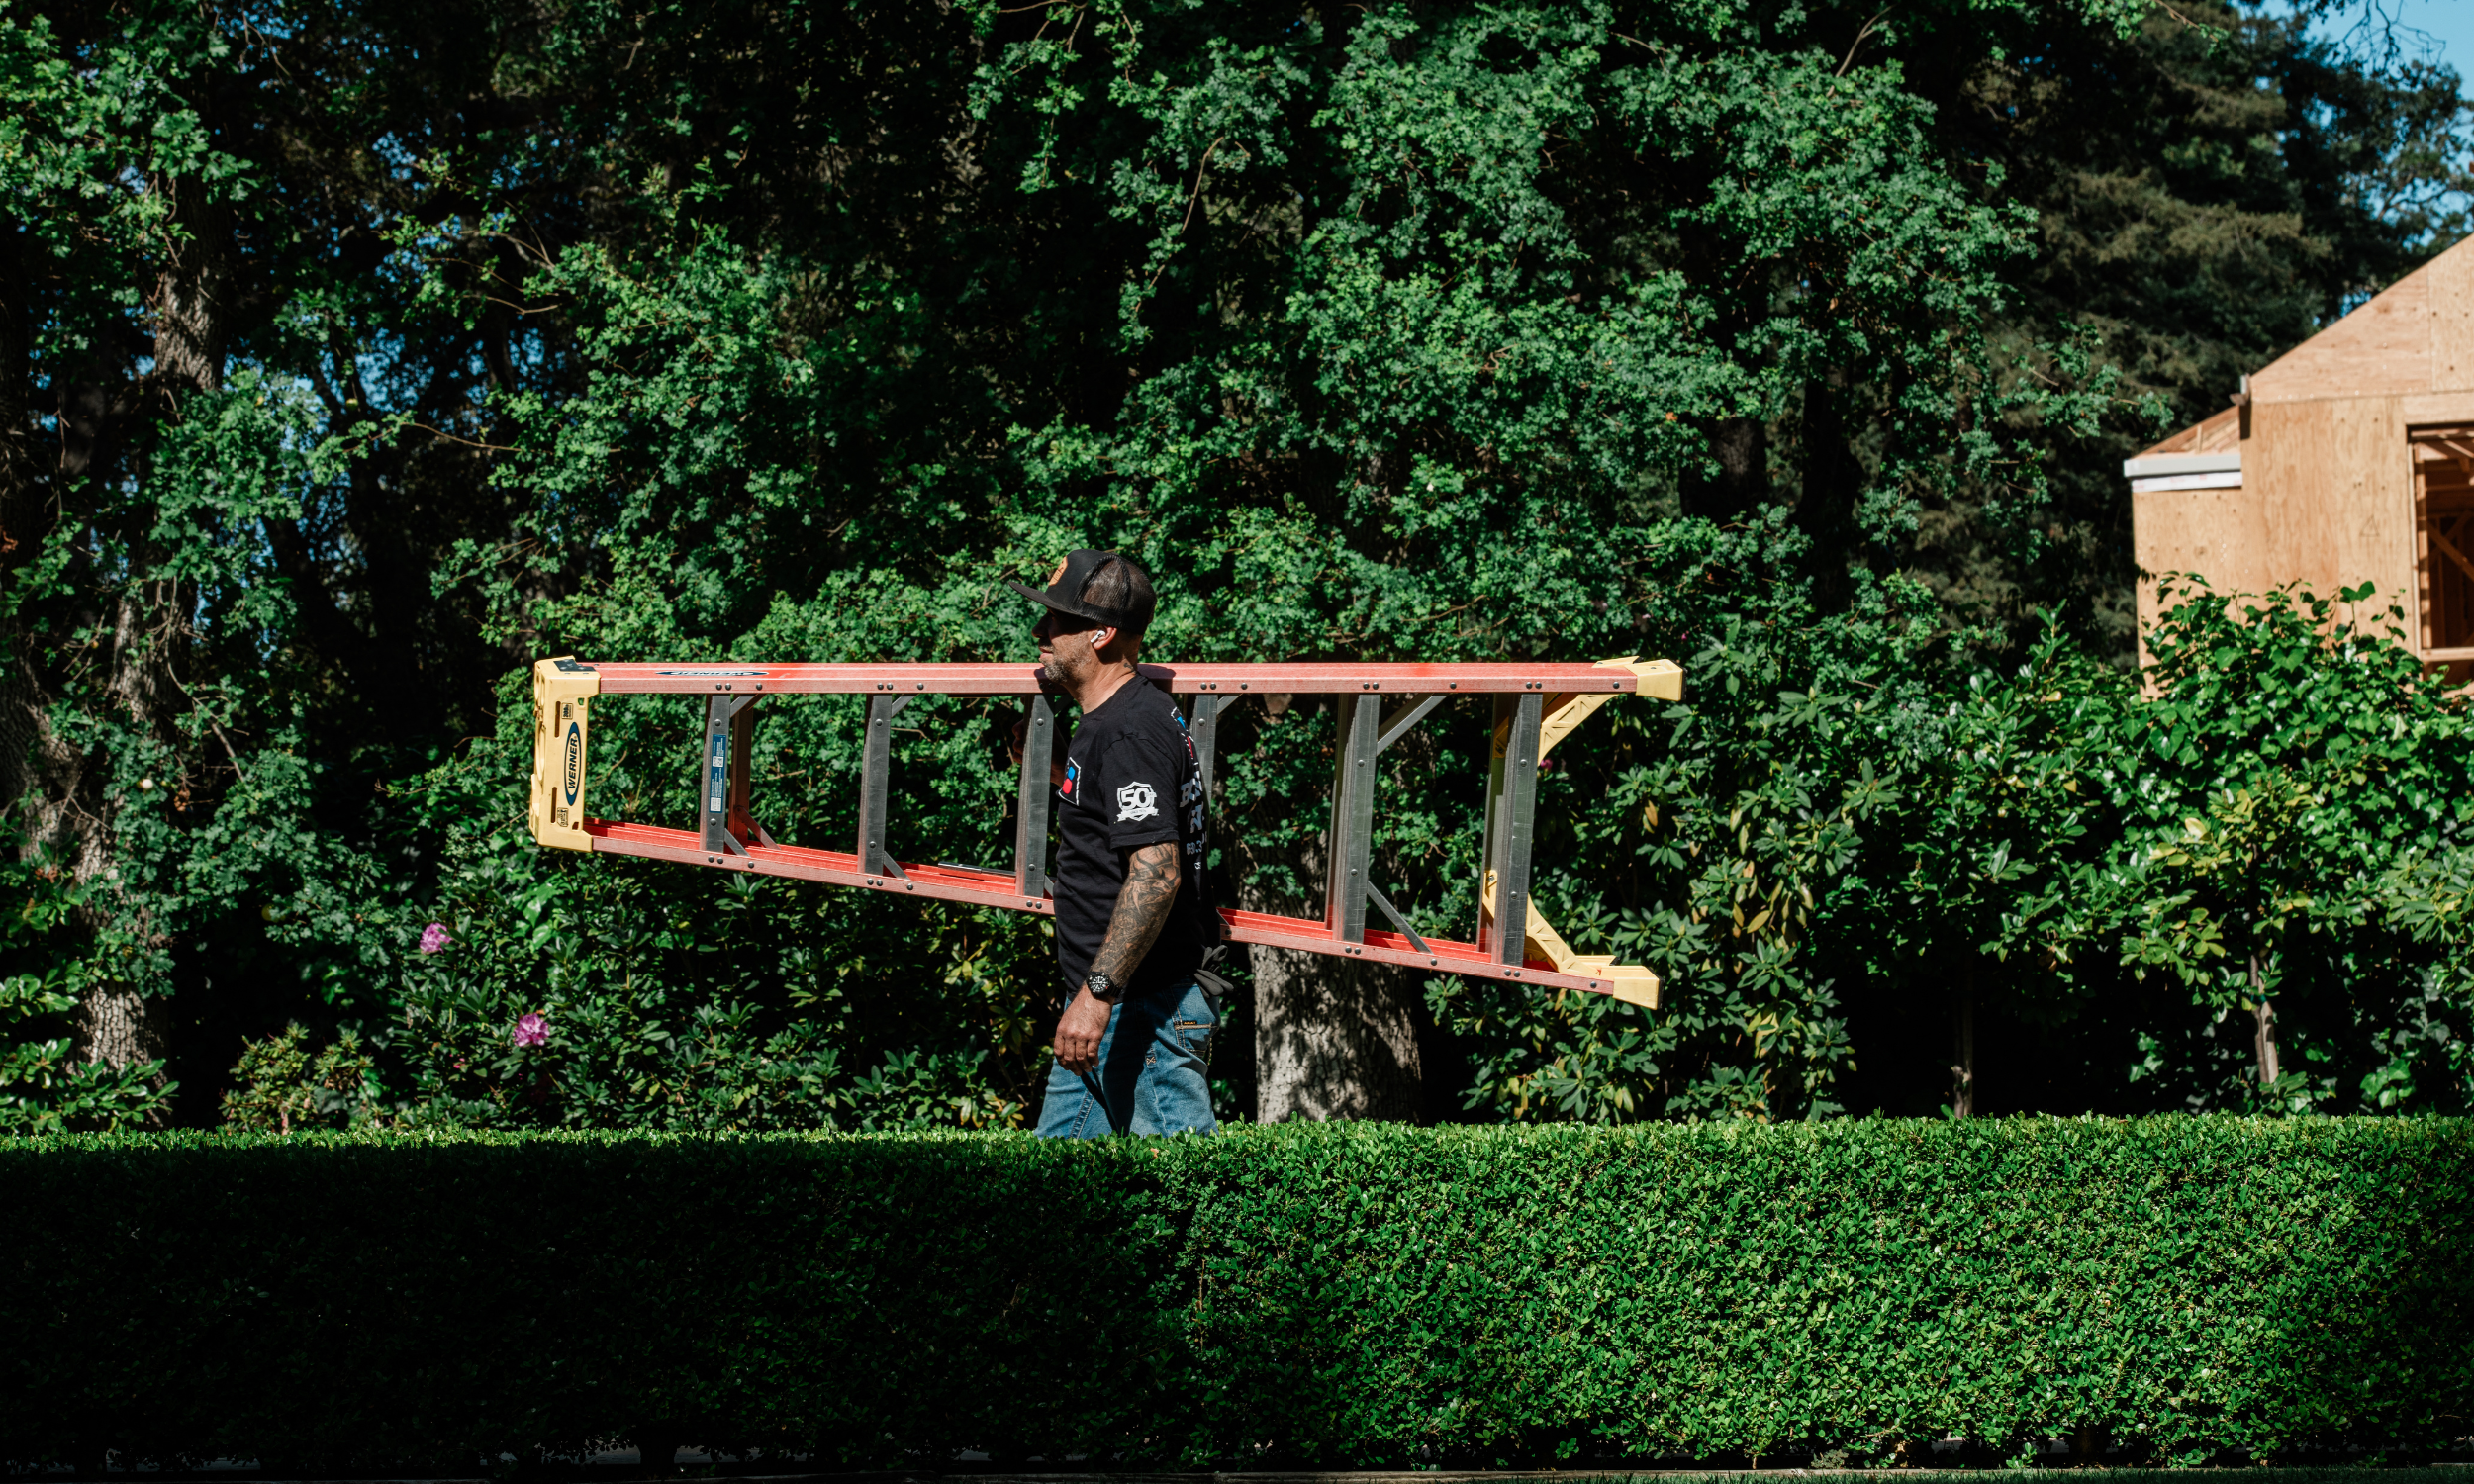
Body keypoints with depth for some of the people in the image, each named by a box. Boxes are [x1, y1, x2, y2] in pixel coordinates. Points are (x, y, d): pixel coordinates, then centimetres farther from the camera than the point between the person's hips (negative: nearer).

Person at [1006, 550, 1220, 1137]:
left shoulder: (1130, 735, -18)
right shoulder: (1111, 720, 16)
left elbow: (1156, 873, -27)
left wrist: (1097, 994, -29)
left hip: (1140, 1010, -11)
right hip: (1112, 1007, 11)